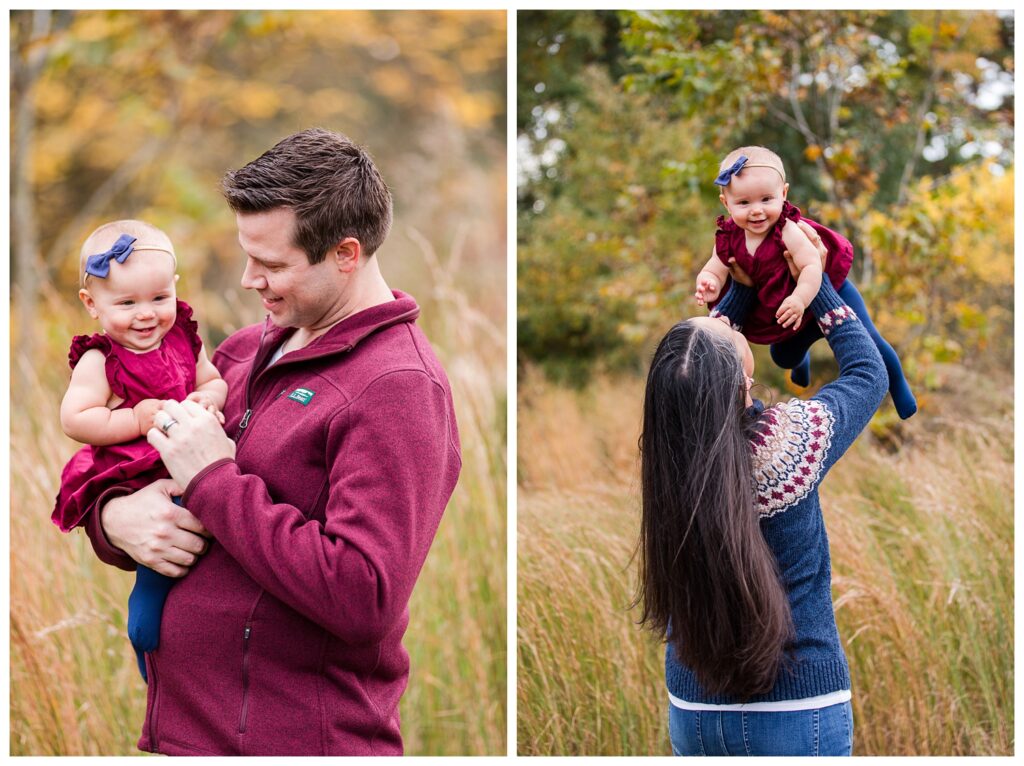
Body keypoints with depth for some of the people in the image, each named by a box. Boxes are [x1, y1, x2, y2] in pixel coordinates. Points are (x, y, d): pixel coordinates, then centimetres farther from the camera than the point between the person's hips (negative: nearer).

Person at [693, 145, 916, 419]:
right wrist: (709, 285, -42)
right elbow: (714, 271, -18)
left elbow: (812, 266, -43)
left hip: (828, 291, -6)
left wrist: (800, 298, -59)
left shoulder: (788, 232, -37)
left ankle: (898, 387, 27)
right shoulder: (729, 239, -21)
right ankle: (801, 362, 66)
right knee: (784, 356, 26)